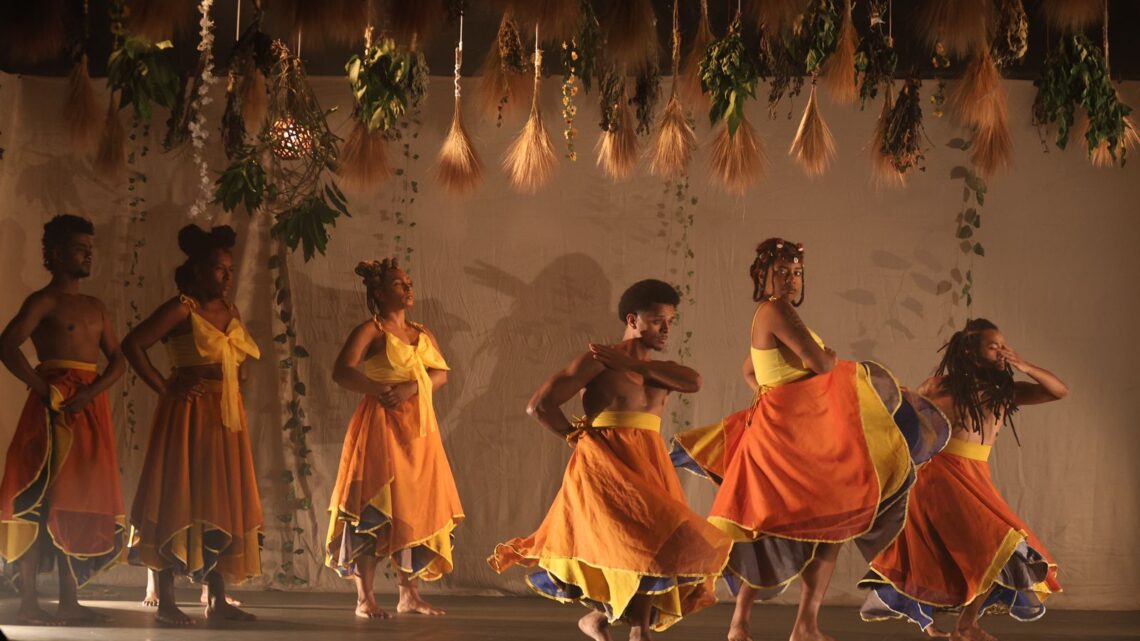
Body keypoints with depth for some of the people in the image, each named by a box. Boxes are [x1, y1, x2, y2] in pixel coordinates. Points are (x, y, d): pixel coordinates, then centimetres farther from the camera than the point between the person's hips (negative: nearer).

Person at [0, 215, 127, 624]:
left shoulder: (96, 308, 18)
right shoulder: (44, 302, -3)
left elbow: (118, 359, 11)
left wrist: (94, 390, -7)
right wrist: (43, 389, -17)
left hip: (91, 407, 7)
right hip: (55, 407, -7)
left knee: (79, 502, 7)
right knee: (40, 501, -7)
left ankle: (68, 601, 12)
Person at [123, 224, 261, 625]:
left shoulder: (231, 313, 13)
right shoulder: (182, 309, -8)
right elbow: (133, 344, -15)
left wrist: (236, 384, 10)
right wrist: (165, 388, -15)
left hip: (226, 418, 7)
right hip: (189, 415, -7)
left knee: (223, 503, 8)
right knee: (180, 501, -5)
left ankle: (216, 599, 14)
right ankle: (165, 600, -1)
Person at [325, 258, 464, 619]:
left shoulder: (423, 334, 16)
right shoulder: (371, 331, -2)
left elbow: (441, 373, 3)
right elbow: (342, 372, -14)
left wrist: (411, 387, -15)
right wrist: (382, 390, -20)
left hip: (419, 429, 6)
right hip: (381, 426, -6)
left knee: (417, 509, 5)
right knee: (376, 510, -8)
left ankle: (409, 595, 11)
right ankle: (365, 598, -6)